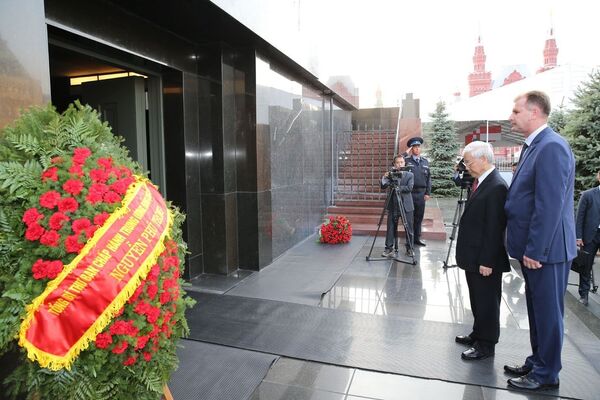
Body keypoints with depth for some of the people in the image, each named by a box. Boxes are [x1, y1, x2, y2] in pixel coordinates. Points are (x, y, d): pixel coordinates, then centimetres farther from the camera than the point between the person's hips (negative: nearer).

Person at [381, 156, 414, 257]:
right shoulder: (390, 174, 4)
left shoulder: (410, 175, 3)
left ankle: (409, 248, 18)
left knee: (409, 228, 5)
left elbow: (409, 188, -10)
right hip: (393, 206, 0)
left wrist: (398, 188, -17)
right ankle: (389, 248, 11)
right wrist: (384, 178, -21)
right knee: (391, 228, 3)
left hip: (406, 206, 0)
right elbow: (383, 186, -4)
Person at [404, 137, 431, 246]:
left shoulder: (425, 161, 11)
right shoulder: (406, 160, -1)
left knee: (419, 217, 9)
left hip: (421, 193, 4)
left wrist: (428, 193, 5)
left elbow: (428, 178, 12)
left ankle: (417, 238, 20)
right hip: (410, 193, -4)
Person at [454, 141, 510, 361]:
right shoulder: (480, 182, 9)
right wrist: (466, 254, 15)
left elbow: (495, 229, -22)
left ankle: (486, 345, 20)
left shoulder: (496, 187, -20)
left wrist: (487, 261, -20)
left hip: (485, 259, -9)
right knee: (477, 299, 21)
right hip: (473, 256, 9)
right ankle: (478, 334, 36)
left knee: (487, 301, 6)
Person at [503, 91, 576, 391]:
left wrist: (534, 250, -20)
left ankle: (547, 374, 22)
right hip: (532, 248, 9)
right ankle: (537, 362, 35)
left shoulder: (551, 147, -19)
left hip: (545, 249, -9)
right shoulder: (533, 146, 11)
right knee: (537, 309, 19)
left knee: (548, 312, 6)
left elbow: (549, 205, -23)